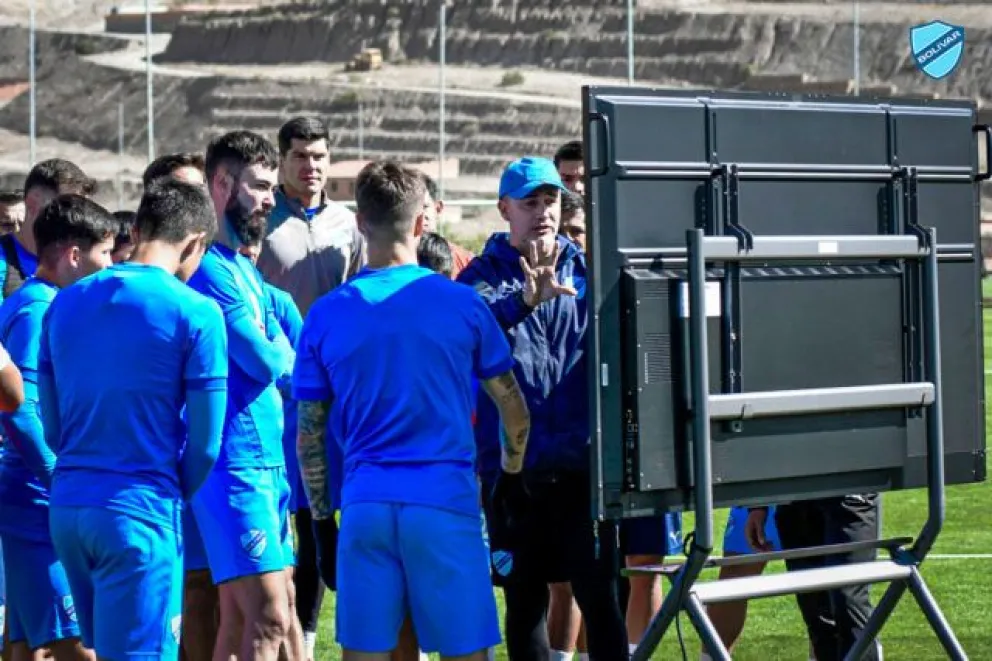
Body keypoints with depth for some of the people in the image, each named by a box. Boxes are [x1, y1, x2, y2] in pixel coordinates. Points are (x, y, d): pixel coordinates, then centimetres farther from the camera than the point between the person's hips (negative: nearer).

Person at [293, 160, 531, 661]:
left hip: (365, 503, 2)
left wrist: (321, 516, 18)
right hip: (447, 501, -2)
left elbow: (310, 435, 7)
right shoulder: (461, 304, 1)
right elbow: (513, 407, 10)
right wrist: (512, 473, 28)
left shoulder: (325, 315, 4)